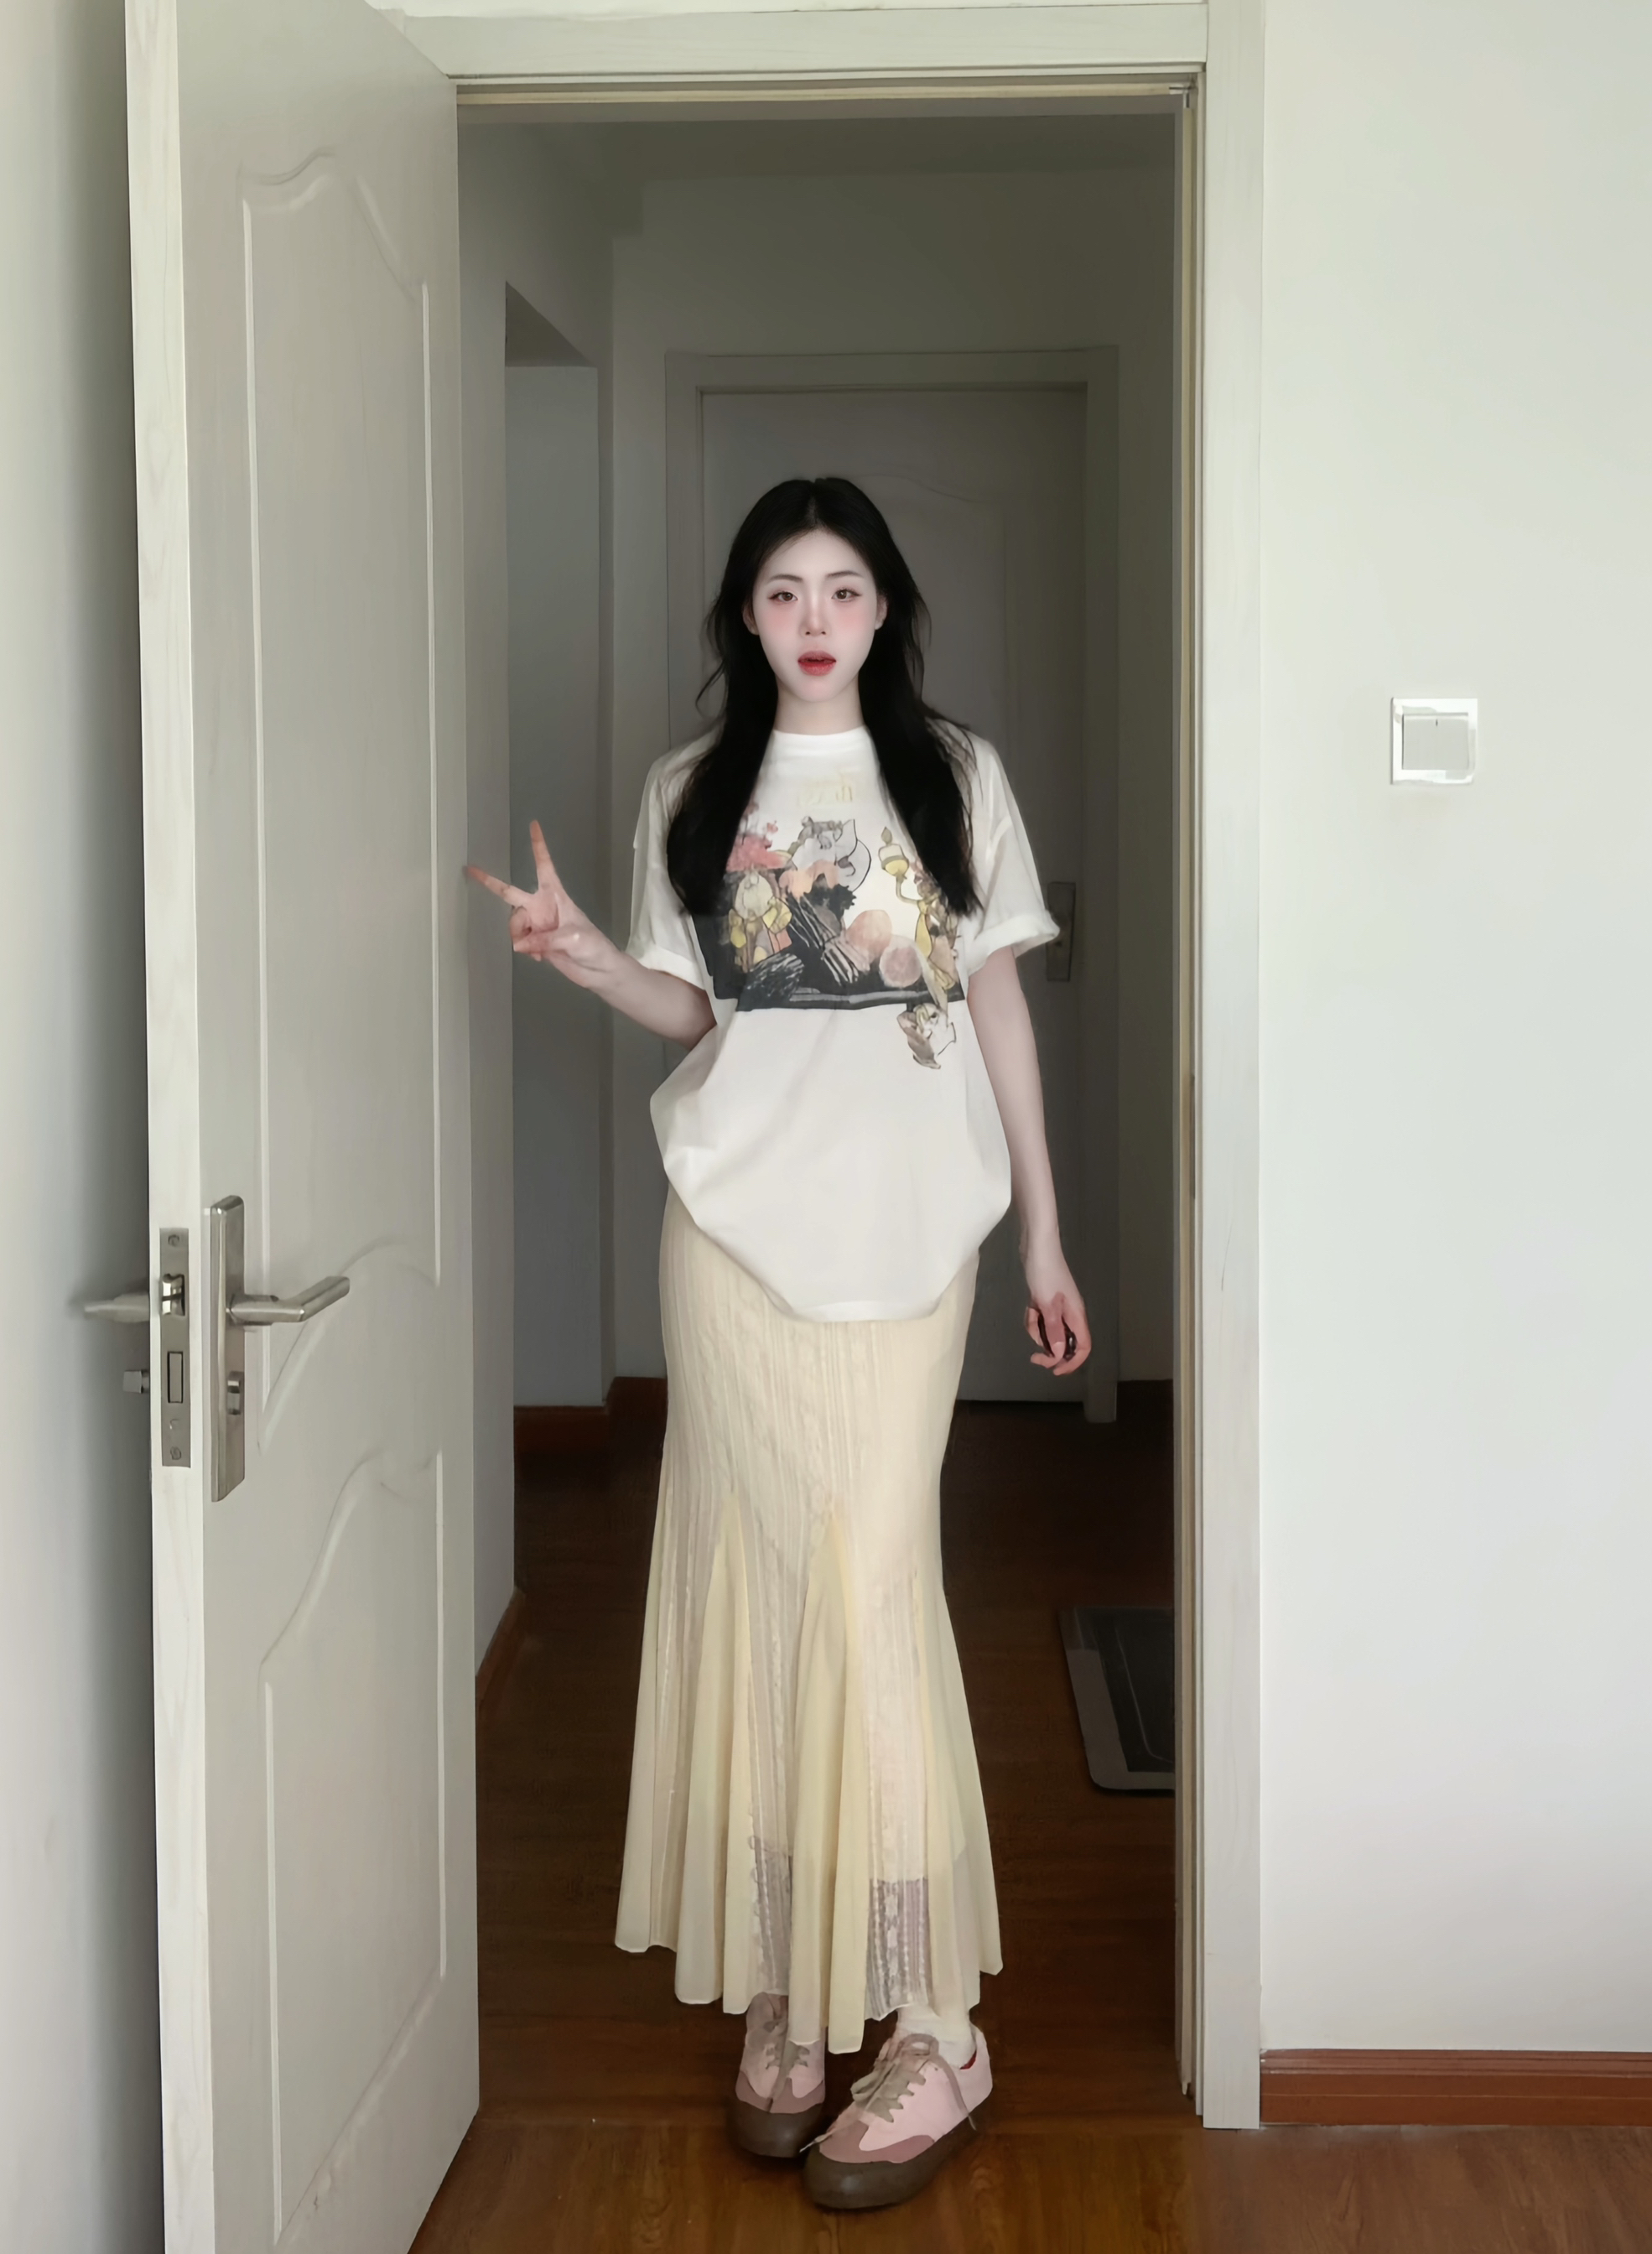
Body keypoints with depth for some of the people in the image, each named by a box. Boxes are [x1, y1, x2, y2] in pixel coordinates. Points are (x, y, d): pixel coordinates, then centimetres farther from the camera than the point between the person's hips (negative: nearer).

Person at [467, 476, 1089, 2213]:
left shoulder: (956, 776, 8)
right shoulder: (692, 792, 10)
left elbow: (997, 1005, 8)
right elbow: (695, 1008, 12)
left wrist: (1044, 1236, 6)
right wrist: (584, 957, -9)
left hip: (904, 1225, -1)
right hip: (735, 1221, 2)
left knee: (870, 1586, -8)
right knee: (754, 1585, 1)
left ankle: (931, 2025, 0)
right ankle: (777, 1994, 13)